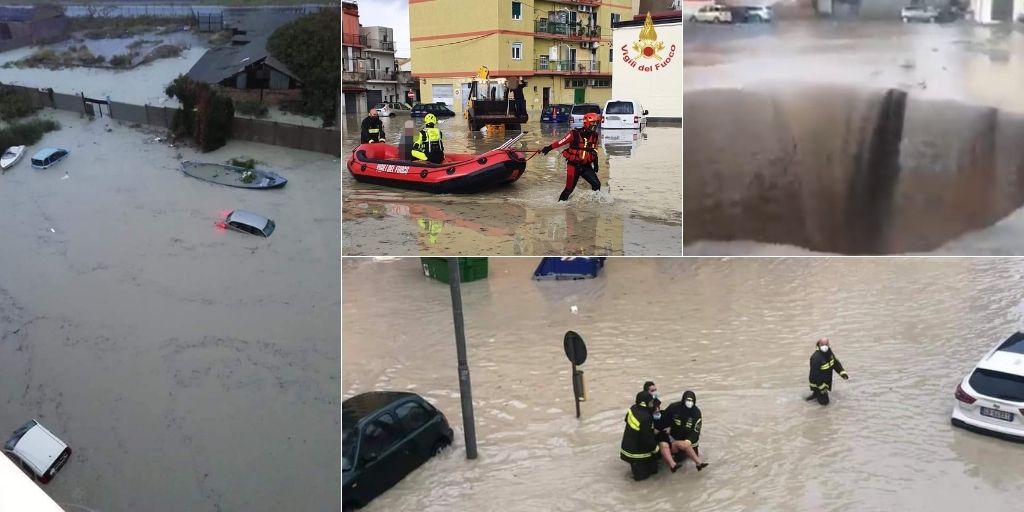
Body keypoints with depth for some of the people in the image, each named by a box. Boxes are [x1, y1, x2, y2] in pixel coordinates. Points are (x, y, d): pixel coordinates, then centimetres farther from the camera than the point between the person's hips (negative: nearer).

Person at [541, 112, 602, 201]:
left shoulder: (594, 135, 4)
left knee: (596, 184, -6)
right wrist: (549, 148, -23)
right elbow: (561, 142, -16)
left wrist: (595, 164, 19)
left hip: (586, 165, 5)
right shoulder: (575, 133, -14)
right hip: (573, 165, -5)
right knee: (570, 187, -2)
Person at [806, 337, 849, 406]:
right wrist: (822, 387, -26)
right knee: (824, 401, -4)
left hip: (826, 380, 8)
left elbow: (835, 362, 9)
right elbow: (815, 374, -29)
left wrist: (842, 372, -2)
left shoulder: (829, 352, -8)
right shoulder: (816, 357, -33)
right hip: (817, 382, -8)